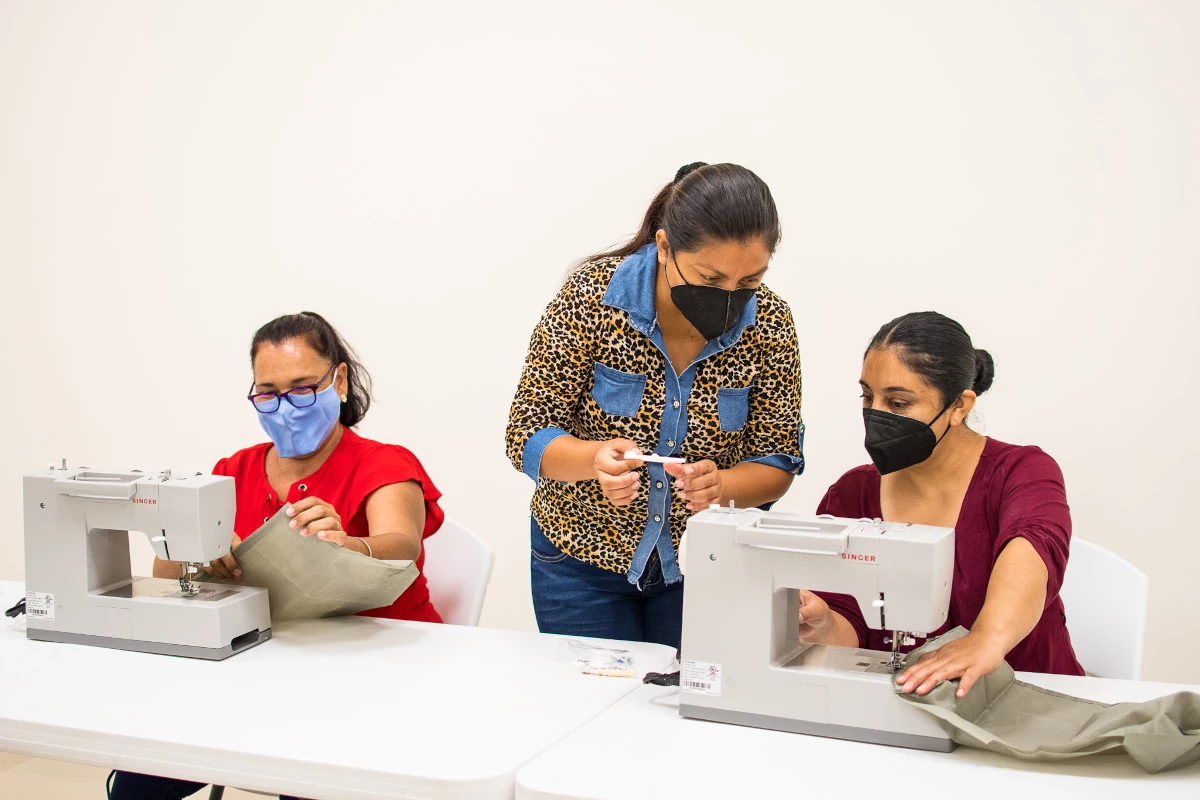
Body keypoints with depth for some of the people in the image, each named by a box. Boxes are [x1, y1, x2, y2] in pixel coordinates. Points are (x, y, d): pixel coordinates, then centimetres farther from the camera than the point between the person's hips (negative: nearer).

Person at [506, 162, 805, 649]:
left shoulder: (769, 322, -14)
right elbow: (527, 435, -18)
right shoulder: (592, 296, -21)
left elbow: (777, 462, -9)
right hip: (581, 557, -1)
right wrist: (595, 459, -39)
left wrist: (719, 486, -31)